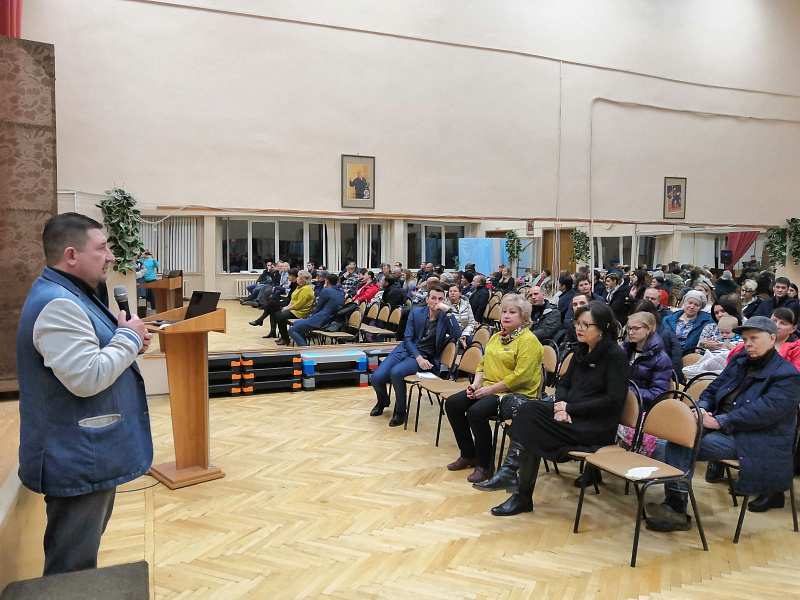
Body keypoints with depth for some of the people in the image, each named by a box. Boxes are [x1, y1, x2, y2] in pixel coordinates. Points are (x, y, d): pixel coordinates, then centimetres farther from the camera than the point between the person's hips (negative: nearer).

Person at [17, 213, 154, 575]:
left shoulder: (70, 295, 12)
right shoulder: (57, 304, -23)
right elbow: (87, 378, -29)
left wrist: (129, 342, 6)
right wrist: (129, 338, -15)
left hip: (89, 457, 11)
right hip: (78, 463, -11)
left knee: (82, 558, 25)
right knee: (73, 572, 3)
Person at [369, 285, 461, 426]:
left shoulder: (445, 317, 0)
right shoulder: (416, 312, 6)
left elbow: (457, 334, -18)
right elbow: (408, 338, 2)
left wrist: (448, 311, -22)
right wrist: (418, 357, -13)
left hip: (424, 357, -3)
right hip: (405, 350, 4)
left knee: (396, 372, -33)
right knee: (376, 378, -14)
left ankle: (400, 411, -10)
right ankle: (383, 401, 22)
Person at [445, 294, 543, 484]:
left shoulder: (528, 340, -12)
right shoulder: (497, 337, 16)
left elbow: (520, 376, -20)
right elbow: (483, 363, 20)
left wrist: (489, 390, -19)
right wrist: (476, 384, 0)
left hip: (516, 393, -9)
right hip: (489, 388, 9)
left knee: (476, 412, -30)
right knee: (452, 403, -5)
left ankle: (485, 465, -11)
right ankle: (468, 455, 9)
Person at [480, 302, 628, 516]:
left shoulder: (616, 356, -10)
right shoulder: (582, 351, 12)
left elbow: (614, 400, -16)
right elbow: (564, 384, 15)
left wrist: (571, 408, -17)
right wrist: (560, 405, -8)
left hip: (597, 426, -7)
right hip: (571, 416, 7)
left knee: (532, 429, -24)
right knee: (528, 409, -20)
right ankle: (510, 471, -26)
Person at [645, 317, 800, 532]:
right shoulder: (739, 361, 15)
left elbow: (762, 412, -20)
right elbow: (712, 390, 17)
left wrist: (719, 422, -24)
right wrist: (702, 408, -6)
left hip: (754, 440, -7)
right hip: (723, 429, 7)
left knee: (685, 445, -25)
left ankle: (677, 508, -17)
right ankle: (674, 505, -21)